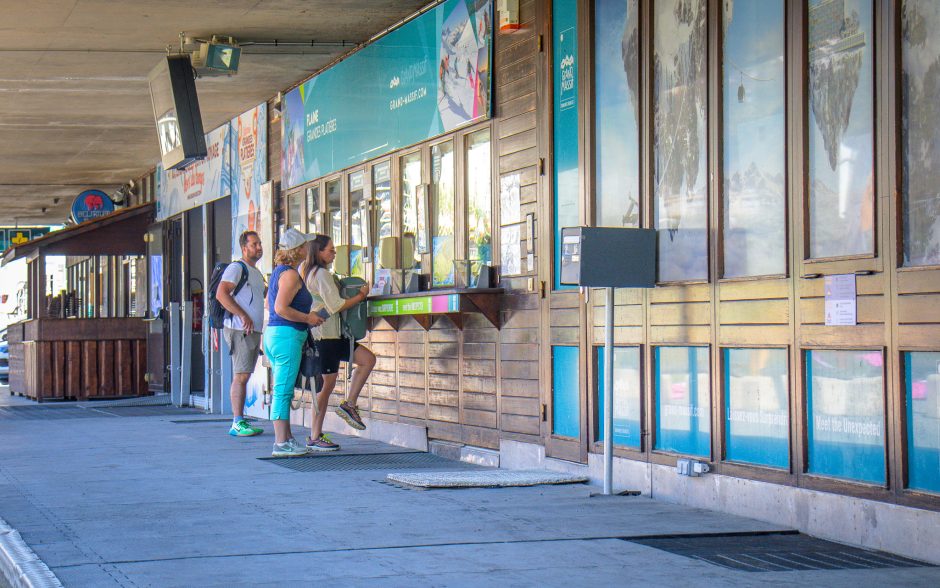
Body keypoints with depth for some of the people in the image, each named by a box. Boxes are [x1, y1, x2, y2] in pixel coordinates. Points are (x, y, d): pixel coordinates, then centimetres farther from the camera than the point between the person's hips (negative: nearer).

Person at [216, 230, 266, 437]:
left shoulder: (257, 273, 22)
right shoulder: (236, 268, -7)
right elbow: (221, 294, -19)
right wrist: (243, 316, -23)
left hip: (254, 331, 9)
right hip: (240, 330, -9)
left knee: (244, 377, 9)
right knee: (240, 376, -11)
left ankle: (239, 423, 11)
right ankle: (238, 423, -12)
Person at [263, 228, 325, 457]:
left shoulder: (279, 271, 16)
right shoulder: (290, 274, -13)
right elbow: (281, 308, -21)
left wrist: (305, 317, 22)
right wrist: (307, 318, -10)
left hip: (274, 333, 10)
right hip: (287, 335, -10)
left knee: (283, 390, 14)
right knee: (283, 390, -9)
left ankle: (285, 438, 19)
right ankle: (281, 444, -8)